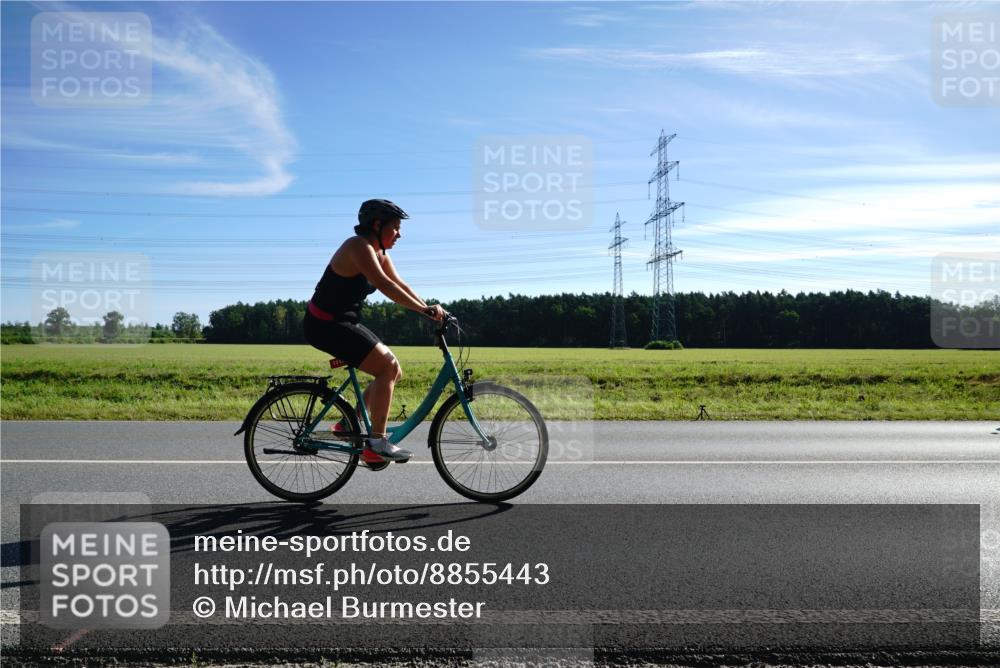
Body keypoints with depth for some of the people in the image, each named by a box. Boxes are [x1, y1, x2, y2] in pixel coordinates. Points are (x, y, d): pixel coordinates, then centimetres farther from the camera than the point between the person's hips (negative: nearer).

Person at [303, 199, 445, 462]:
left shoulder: (379, 253, 11)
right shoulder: (359, 246, -18)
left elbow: (402, 286, 7)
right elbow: (385, 286, -29)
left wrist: (429, 308, -7)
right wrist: (426, 310, -29)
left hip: (345, 323, 10)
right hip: (327, 325, -10)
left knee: (394, 371, 8)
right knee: (387, 367, -17)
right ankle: (376, 442, -13)